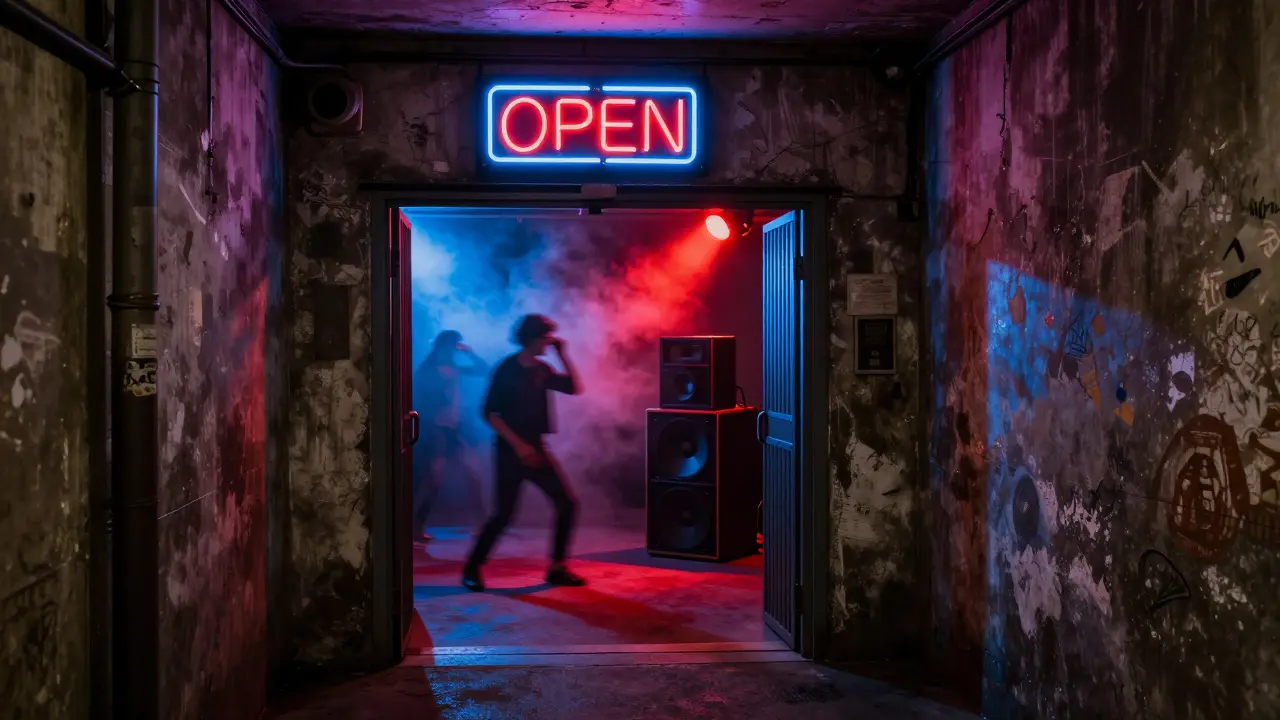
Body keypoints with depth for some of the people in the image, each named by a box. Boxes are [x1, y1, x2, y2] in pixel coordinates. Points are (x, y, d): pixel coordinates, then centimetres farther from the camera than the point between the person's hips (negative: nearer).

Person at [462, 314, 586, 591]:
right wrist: (518, 445, -19)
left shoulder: (541, 369, 8)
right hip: (511, 452, -6)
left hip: (536, 449, 6)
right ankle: (472, 569, 11)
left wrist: (563, 355, 1)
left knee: (567, 504, 0)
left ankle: (557, 568, 9)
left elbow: (574, 388, 8)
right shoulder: (507, 369, -10)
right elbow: (490, 413, -13)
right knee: (504, 514, -7)